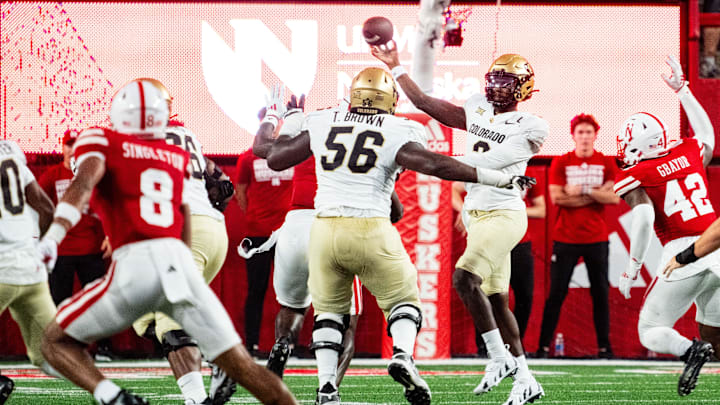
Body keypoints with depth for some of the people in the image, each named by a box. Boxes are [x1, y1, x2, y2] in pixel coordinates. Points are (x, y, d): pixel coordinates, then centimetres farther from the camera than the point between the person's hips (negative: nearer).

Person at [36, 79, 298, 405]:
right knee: (240, 364, 7)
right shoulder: (177, 155, 24)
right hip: (179, 262, 4)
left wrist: (52, 237, -21)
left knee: (56, 341, 11)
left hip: (134, 265, -4)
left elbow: (83, 183, -10)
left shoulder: (101, 141, 10)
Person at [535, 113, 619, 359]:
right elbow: (557, 197, -9)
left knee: (600, 293, 2)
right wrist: (596, 194, -10)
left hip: (596, 239, 1)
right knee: (556, 293, -2)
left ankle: (604, 347, 9)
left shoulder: (606, 164, 5)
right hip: (566, 238, -1)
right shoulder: (560, 163, 3)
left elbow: (614, 198, -8)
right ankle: (543, 346, 2)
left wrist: (582, 190, -15)